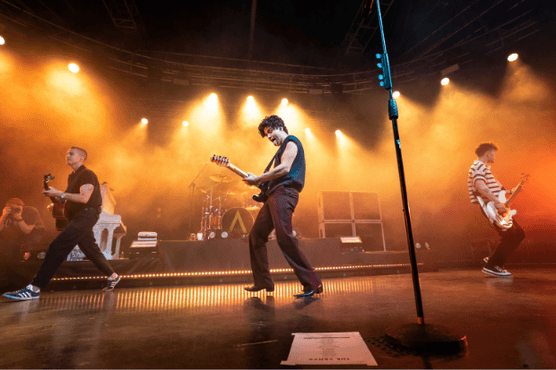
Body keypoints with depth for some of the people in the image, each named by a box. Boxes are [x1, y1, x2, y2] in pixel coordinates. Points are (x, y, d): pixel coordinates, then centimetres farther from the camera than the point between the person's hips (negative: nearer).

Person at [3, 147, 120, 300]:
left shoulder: (87, 174, -8)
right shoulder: (72, 177, 21)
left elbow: (84, 198, -19)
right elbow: (72, 198, 25)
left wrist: (59, 194, -16)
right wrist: (57, 200, 6)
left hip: (86, 215, -10)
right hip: (77, 217, 10)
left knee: (57, 247, -16)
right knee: (91, 250, 13)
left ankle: (34, 289, -13)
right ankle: (113, 276, 23)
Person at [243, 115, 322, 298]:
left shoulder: (291, 142, 1)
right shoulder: (282, 148, 30)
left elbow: (284, 168, -16)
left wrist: (257, 179, -11)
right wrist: (259, 181, 15)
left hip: (284, 193, -10)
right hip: (274, 194, 10)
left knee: (284, 238, -21)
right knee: (256, 236, 9)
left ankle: (312, 283, -13)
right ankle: (262, 281, 19)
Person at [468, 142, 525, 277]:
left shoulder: (484, 167, 23)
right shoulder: (478, 166, -12)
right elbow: (480, 186, -29)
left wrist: (510, 192, 25)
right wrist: (497, 202, -32)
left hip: (497, 208, 11)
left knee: (519, 233, 14)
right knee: (509, 237, -10)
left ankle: (493, 260, 16)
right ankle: (491, 266, 1)